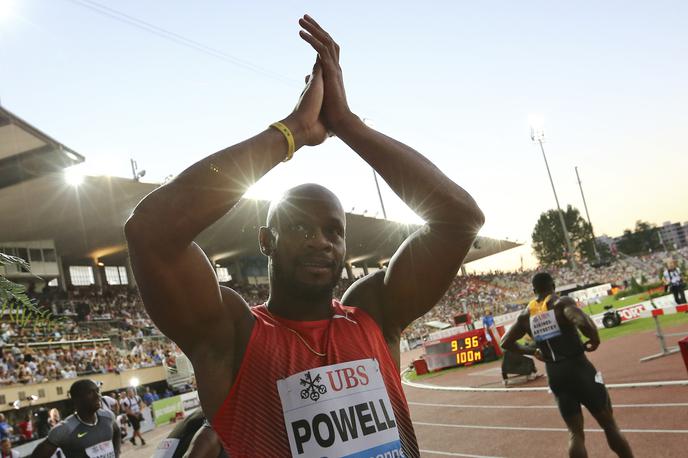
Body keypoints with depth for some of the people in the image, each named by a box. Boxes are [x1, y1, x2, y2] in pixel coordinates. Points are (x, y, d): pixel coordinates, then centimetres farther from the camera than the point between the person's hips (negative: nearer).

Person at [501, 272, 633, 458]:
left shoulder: (526, 314, 6)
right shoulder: (562, 303, -9)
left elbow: (506, 343, 14)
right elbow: (583, 323, -29)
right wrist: (595, 339, -10)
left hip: (555, 376, 4)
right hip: (579, 369, -4)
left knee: (575, 432, 13)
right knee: (609, 426, 13)